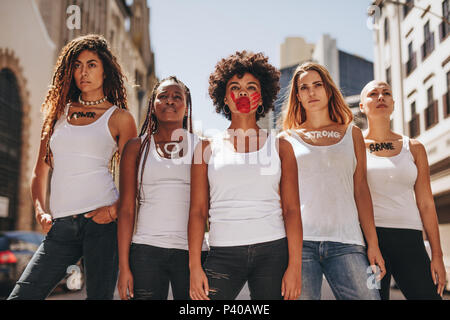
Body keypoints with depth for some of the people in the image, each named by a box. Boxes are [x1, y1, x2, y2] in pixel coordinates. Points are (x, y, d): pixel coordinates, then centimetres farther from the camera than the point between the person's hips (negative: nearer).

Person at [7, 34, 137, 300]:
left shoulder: (119, 117, 6)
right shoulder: (58, 113, 17)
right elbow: (41, 172, 20)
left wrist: (115, 209, -13)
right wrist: (41, 211, 5)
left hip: (100, 219, -3)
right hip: (60, 226, 4)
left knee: (99, 295, 0)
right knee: (21, 295, -4)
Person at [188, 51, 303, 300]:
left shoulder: (280, 147, 9)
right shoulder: (208, 148, 9)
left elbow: (291, 210, 4)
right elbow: (198, 211, 5)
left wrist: (295, 265, -5)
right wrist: (195, 266, -3)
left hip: (273, 252, 0)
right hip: (223, 254, 0)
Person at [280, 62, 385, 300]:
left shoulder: (352, 134, 16)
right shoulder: (287, 139, 11)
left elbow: (361, 190, 12)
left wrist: (373, 244, 5)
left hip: (345, 240, 1)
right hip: (299, 239, -1)